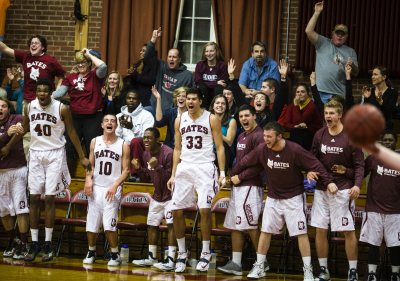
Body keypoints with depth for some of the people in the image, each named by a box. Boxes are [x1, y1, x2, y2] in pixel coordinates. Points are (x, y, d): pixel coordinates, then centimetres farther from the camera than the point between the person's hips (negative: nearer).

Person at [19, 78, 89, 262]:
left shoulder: (62, 109, -11)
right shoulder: (29, 107, -2)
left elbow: (71, 132, -3)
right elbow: (24, 129, 13)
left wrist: (82, 157, 0)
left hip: (54, 155, -3)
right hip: (35, 154, 3)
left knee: (49, 199, -4)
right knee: (34, 199, 2)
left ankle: (48, 244, 3)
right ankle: (34, 243, 8)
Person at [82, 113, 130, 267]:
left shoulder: (123, 145, -1)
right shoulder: (95, 142, 8)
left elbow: (126, 170, -2)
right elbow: (90, 165, 12)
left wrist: (115, 185, -16)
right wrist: (88, 179, -7)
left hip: (112, 189, -3)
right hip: (96, 187, 3)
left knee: (109, 225, -11)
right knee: (91, 224, 5)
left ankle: (115, 255, 3)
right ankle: (91, 252, 23)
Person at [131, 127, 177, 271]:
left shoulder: (168, 153, -23)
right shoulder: (146, 154, 2)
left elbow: (172, 177, -27)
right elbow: (147, 177, 11)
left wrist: (158, 167, -38)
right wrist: (138, 168, -7)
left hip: (170, 195, -8)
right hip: (157, 195, 8)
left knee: (171, 224, -15)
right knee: (152, 225, 12)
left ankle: (171, 261, -18)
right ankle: (152, 258, 25)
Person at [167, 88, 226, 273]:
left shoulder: (211, 119, -2)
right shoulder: (180, 120, 9)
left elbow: (220, 147, -2)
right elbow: (177, 149, 14)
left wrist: (222, 173, -10)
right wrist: (173, 174, 9)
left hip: (204, 167, -4)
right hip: (184, 167, 4)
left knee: (204, 209, -13)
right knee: (176, 210, 0)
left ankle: (205, 253, -1)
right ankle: (181, 254, 12)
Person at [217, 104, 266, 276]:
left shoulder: (258, 136, -12)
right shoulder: (241, 137, 17)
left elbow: (260, 165, -19)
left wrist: (240, 177, -15)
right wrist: (233, 175, 11)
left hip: (250, 186, -10)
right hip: (238, 185, 10)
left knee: (251, 226, -7)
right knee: (234, 225, 8)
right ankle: (235, 263, 10)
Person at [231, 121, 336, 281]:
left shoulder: (295, 150, -21)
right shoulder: (262, 149, -11)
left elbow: (315, 165, -18)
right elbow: (244, 162, 5)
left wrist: (328, 181, -25)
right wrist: (235, 175, 15)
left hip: (294, 197, -4)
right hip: (273, 197, 4)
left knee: (301, 232, -5)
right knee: (265, 231, 5)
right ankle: (259, 267, 16)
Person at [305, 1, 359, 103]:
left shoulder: (350, 52, 15)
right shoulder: (323, 43, 8)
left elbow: (355, 73, 13)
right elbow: (309, 31, -6)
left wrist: (352, 66, -11)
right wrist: (317, 13, -8)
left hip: (339, 94, 2)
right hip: (320, 92, -2)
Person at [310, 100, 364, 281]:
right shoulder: (319, 135, 4)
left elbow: (359, 164, -7)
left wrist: (357, 185, -20)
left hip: (343, 189, -4)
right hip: (321, 189, 4)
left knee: (348, 231, -2)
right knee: (320, 230, 5)